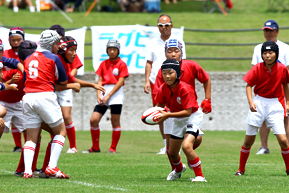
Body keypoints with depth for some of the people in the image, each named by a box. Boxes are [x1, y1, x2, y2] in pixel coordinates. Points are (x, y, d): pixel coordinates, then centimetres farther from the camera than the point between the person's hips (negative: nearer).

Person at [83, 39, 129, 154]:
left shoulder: (121, 64, 1)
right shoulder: (103, 64, 14)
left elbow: (120, 82, -6)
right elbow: (99, 81, 11)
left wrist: (108, 96, -11)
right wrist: (99, 95, -4)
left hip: (116, 93, -4)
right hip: (104, 92, 4)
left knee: (115, 122, -6)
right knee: (93, 120, -4)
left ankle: (113, 148, 2)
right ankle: (95, 148, 7)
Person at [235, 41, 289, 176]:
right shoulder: (257, 68, -8)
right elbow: (249, 85, -6)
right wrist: (250, 101, -21)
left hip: (275, 104, 0)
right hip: (258, 103, 0)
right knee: (249, 140, 4)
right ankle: (241, 169, 18)